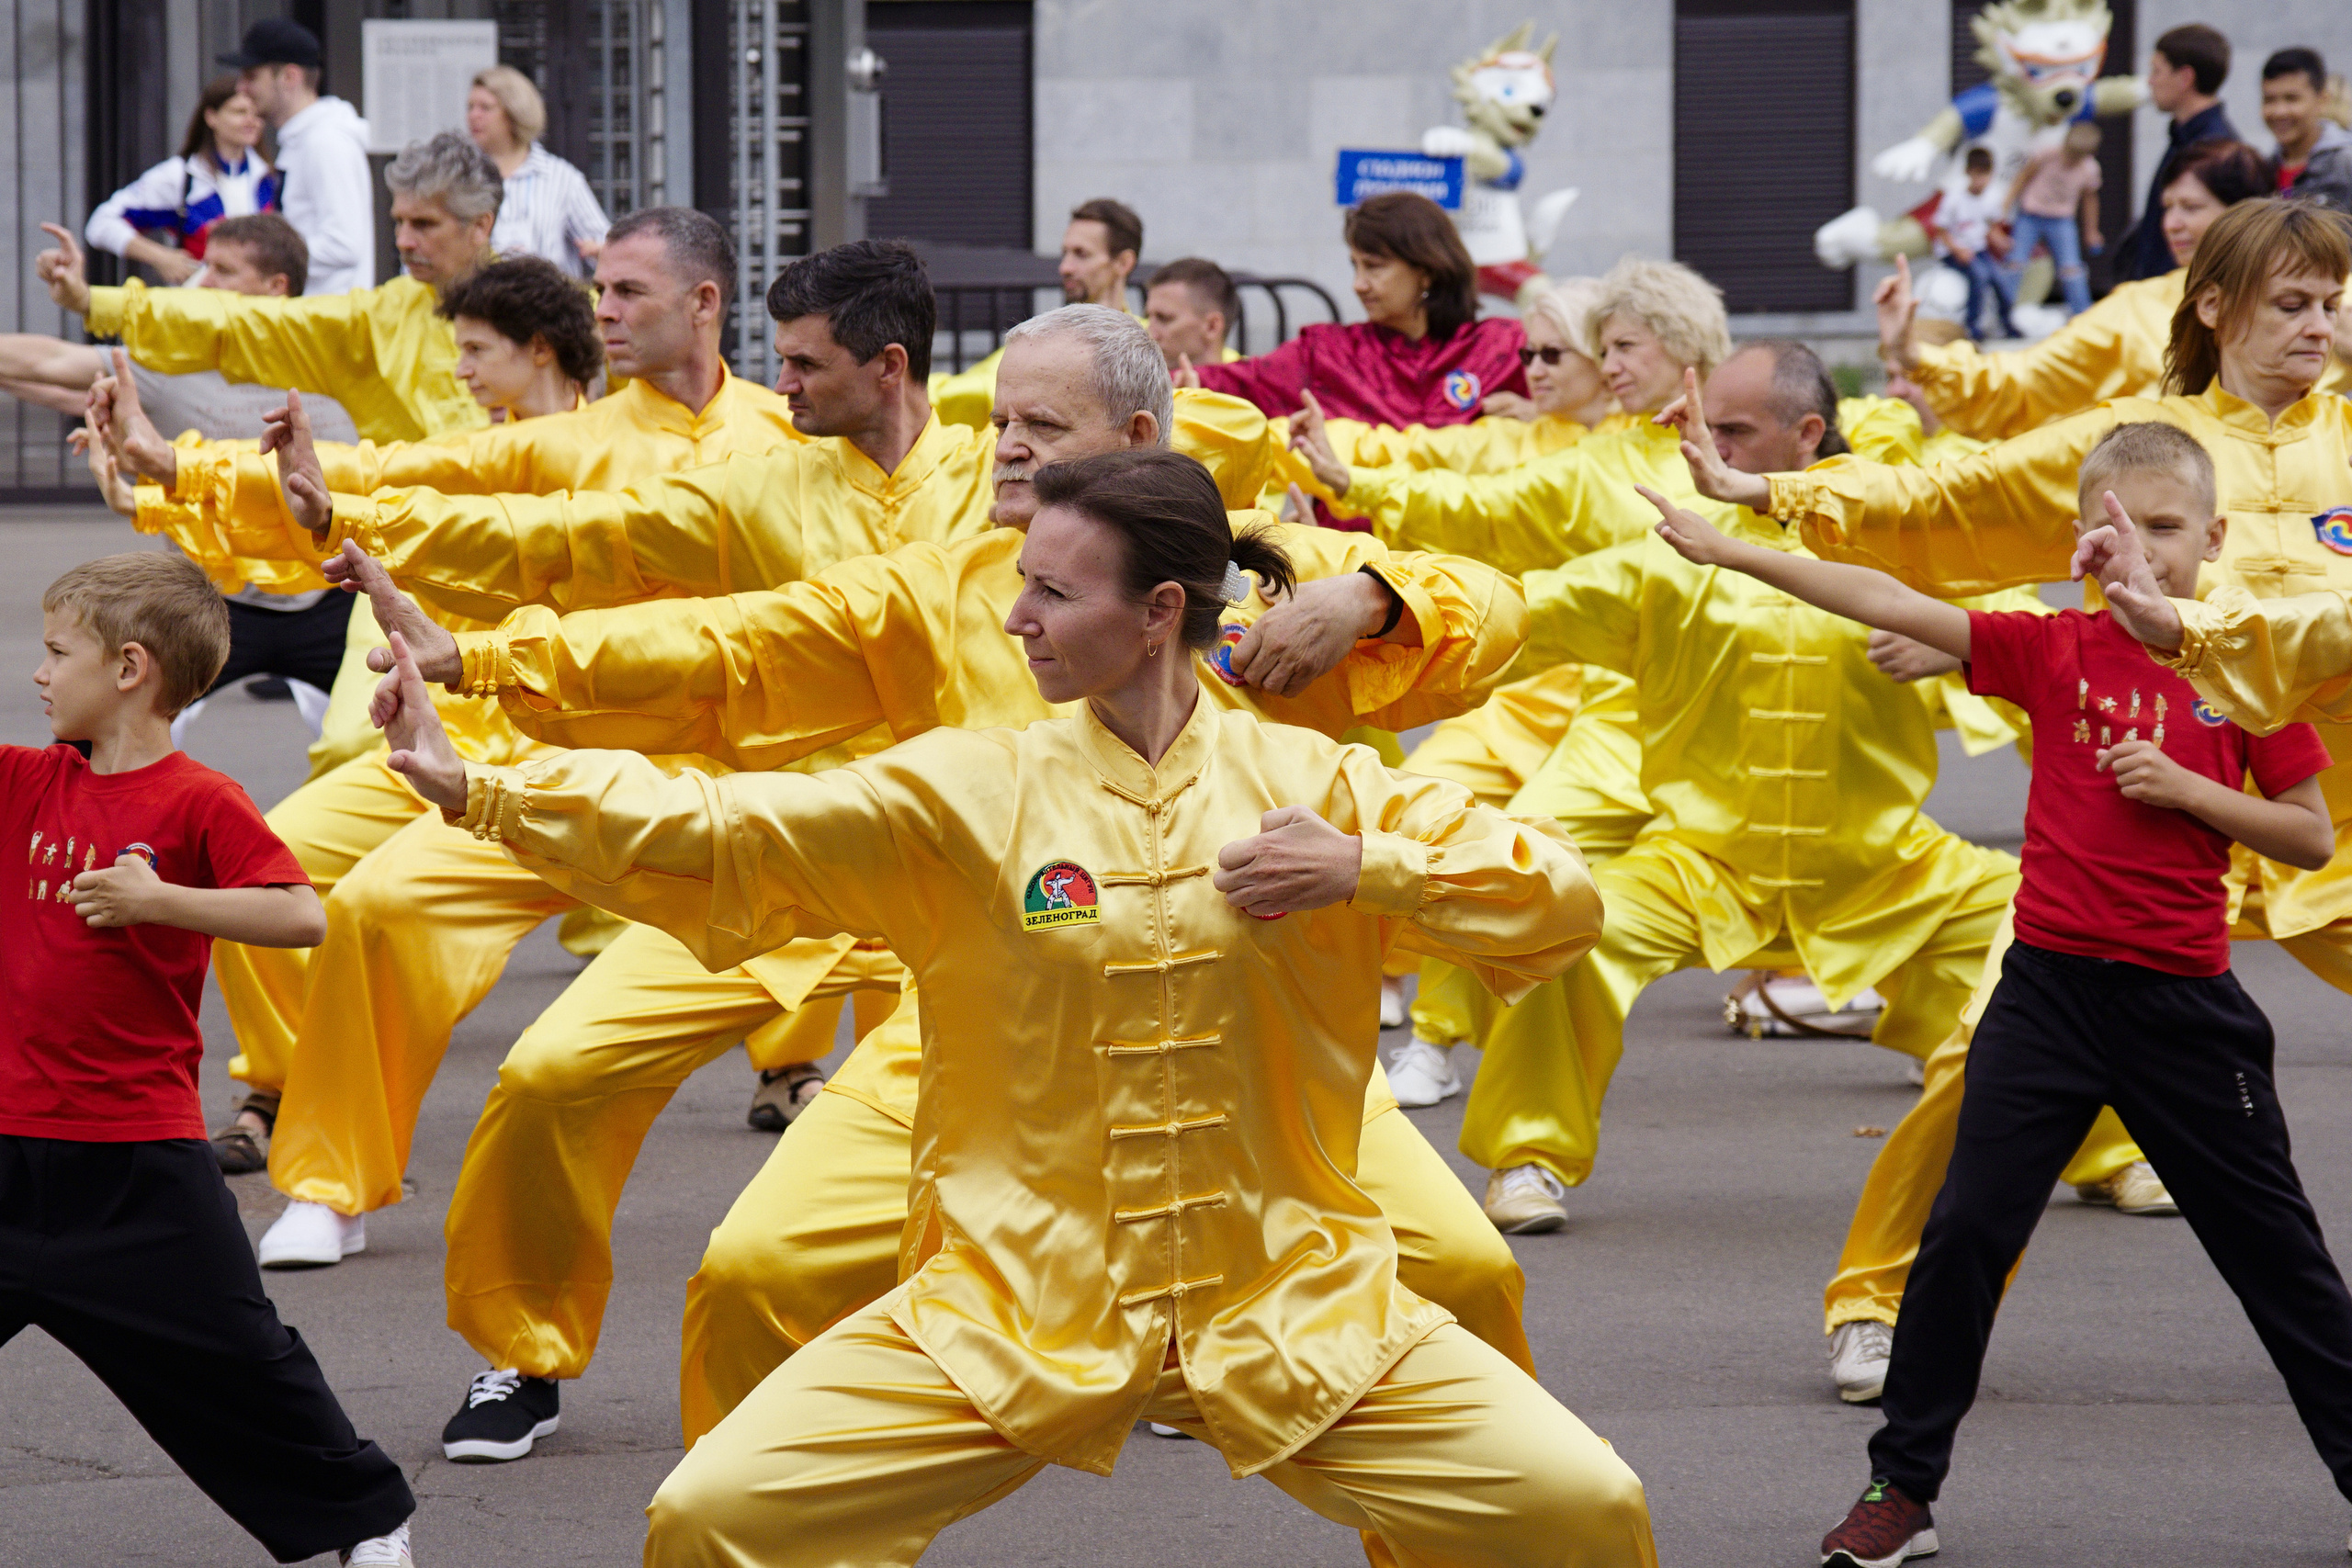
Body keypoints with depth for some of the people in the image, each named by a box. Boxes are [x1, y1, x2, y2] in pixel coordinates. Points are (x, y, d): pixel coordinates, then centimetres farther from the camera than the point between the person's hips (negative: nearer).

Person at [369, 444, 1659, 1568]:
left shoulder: (1311, 784, 2)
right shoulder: (969, 795, 0)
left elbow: (1559, 904, 0)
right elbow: (716, 832, -6)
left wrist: (1364, 871, -14)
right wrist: (473, 789, -14)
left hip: (1287, 1304, 0)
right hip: (1015, 1315, 0)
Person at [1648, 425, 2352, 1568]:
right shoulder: (2054, 650, -2)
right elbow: (1888, 606, -9)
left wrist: (2183, 786, -14)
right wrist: (1727, 552, -17)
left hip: (2183, 1000, -1)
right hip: (2050, 987, 1)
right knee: (1967, 1227, -4)